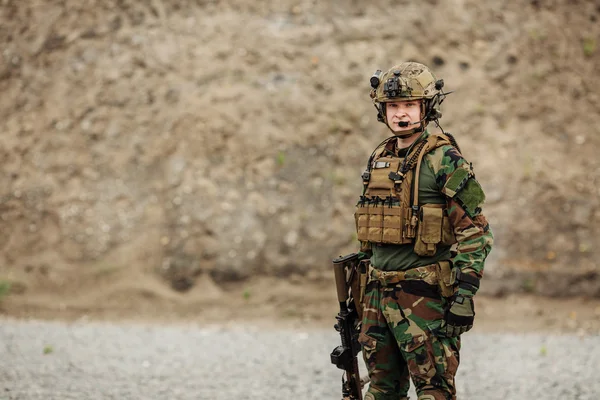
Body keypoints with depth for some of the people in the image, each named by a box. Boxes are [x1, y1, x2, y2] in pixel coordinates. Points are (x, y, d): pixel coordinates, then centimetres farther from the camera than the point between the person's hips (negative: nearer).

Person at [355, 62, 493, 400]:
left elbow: (475, 231, -13)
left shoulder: (444, 159, -9)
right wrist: (361, 289, 21)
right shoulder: (379, 158, 14)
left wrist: (466, 293, -19)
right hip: (379, 292, 7)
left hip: (426, 293, -7)